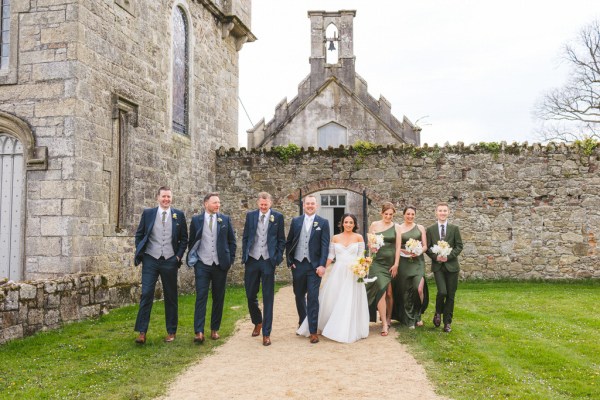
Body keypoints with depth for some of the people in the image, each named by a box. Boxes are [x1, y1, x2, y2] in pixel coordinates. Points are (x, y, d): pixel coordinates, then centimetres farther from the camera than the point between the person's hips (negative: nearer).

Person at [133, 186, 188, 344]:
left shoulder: (179, 215, 3)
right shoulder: (148, 213, 3)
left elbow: (184, 238, 7)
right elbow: (139, 235, 9)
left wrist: (179, 256, -2)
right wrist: (140, 254, 1)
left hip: (170, 261, 1)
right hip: (151, 260, 0)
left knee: (171, 297, 8)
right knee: (146, 295, -5)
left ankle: (171, 332, 18)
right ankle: (142, 332, 1)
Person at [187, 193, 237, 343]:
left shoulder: (225, 219, 4)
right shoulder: (196, 220, 2)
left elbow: (232, 241, 8)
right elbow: (192, 241, 9)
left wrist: (230, 260, 3)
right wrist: (193, 260, 5)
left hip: (220, 265, 2)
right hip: (202, 265, -1)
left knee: (218, 298, 7)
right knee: (201, 297, -7)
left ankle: (214, 329, 19)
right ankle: (199, 332, -8)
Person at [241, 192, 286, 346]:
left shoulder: (278, 217, 0)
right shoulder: (250, 215, 5)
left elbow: (281, 240, 3)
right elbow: (245, 237, 9)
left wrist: (278, 258, -4)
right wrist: (244, 256, 3)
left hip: (268, 260, -2)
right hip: (252, 259, 2)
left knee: (268, 298, 2)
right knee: (251, 295, 10)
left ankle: (266, 333, 9)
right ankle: (257, 322, 36)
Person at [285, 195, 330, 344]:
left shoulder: (323, 223, 0)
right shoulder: (295, 221, 7)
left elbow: (325, 246, -5)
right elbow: (288, 242, 10)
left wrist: (322, 265, -13)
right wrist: (289, 261, 3)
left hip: (314, 266, -3)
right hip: (298, 264, 3)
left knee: (313, 298, -6)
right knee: (299, 296, 15)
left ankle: (313, 331, -1)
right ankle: (302, 323, 36)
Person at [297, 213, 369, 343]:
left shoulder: (359, 237, 2)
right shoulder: (335, 238, 7)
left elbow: (361, 256, 2)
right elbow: (330, 256, 8)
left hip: (353, 274, -2)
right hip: (337, 272, 2)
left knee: (350, 302, -1)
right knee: (330, 301, 5)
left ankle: (347, 331, 10)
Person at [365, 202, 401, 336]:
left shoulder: (396, 227, 4)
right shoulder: (374, 225, 3)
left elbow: (398, 247, 1)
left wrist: (396, 264, -4)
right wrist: (372, 247, -14)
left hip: (391, 263, 1)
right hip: (377, 262, -1)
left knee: (389, 292, 7)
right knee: (381, 290, -13)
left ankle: (388, 318, 27)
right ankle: (384, 324, -11)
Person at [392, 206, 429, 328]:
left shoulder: (420, 228, 9)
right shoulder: (398, 228, 4)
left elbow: (425, 246, 8)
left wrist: (418, 252, -11)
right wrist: (404, 251, -15)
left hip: (418, 262, 1)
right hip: (404, 262, 0)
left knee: (419, 289, -13)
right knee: (406, 291, 2)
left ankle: (417, 316, 11)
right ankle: (409, 320, 15)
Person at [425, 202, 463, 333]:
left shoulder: (454, 228, 5)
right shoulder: (430, 229, 5)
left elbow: (459, 246, 2)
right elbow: (427, 248, 4)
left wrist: (448, 256, -12)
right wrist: (436, 257, -13)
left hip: (451, 265, 1)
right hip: (437, 266, -1)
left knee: (451, 295, 4)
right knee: (442, 292, -16)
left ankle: (447, 322, 17)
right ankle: (438, 313, 13)